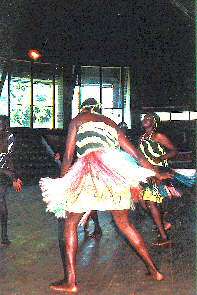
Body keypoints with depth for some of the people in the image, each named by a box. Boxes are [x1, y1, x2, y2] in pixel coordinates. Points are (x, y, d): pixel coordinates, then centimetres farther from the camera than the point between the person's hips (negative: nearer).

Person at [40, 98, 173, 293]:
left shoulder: (77, 120, 16)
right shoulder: (112, 124, 27)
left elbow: (68, 155, 9)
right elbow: (136, 154, 24)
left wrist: (61, 184, 17)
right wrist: (158, 174, 31)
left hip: (90, 168, -4)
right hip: (115, 171, 5)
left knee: (70, 223, 11)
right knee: (124, 224, 21)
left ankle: (71, 282, 8)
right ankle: (154, 270, 25)